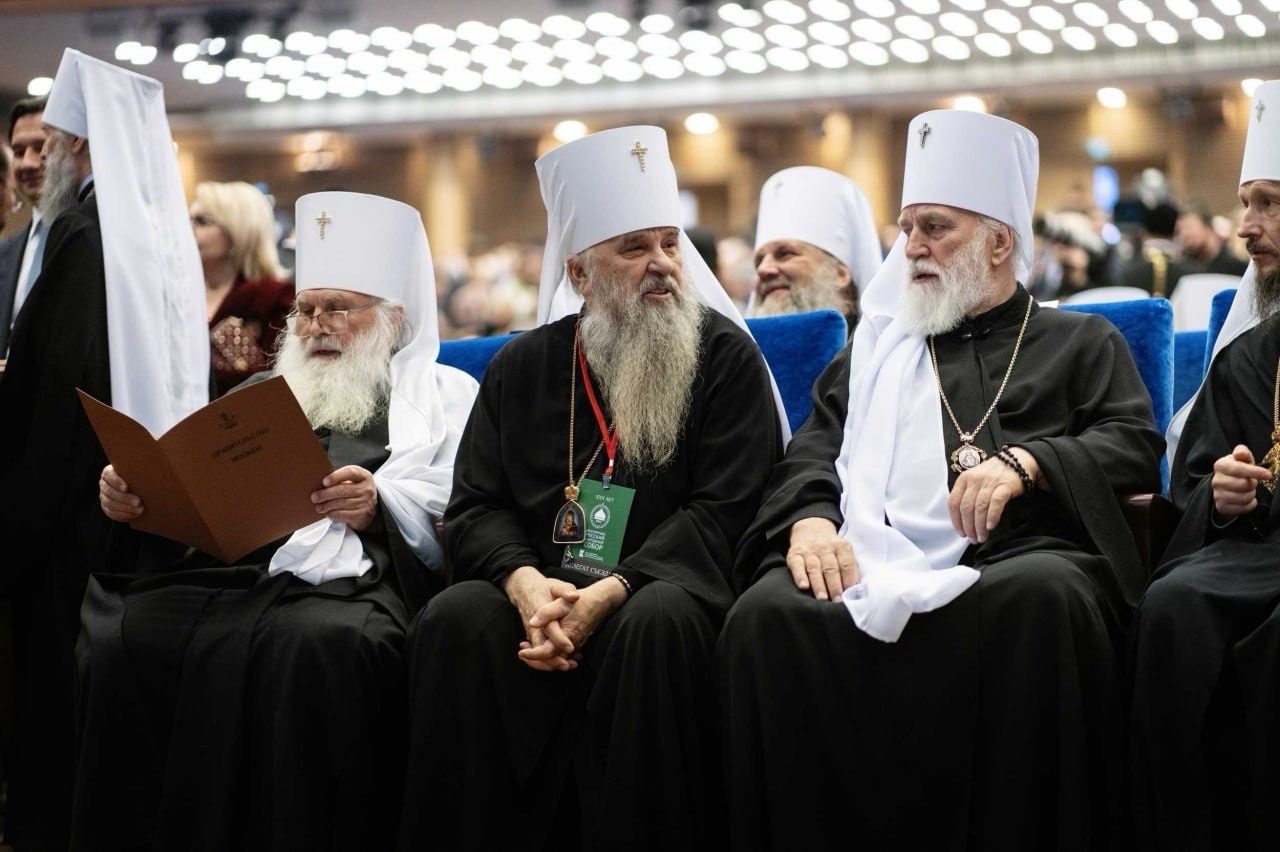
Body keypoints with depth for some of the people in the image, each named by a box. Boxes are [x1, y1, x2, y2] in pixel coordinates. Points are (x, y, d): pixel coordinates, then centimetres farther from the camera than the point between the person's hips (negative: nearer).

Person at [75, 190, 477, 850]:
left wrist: (383, 506, -15)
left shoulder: (442, 395, 18)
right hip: (222, 571, 4)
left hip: (351, 582, -4)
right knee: (119, 640, -27)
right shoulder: (261, 395, 32)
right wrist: (135, 495, 3)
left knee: (318, 645, -39)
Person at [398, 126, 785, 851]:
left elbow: (722, 513, -8)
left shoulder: (726, 356, 2)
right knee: (455, 620, -27)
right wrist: (525, 582, -17)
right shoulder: (521, 367, 12)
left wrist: (609, 594, -21)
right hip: (540, 590, 3)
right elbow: (476, 505, 6)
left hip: (662, 584, -3)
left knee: (658, 622, -36)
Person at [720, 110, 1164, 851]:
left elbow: (1136, 448, 8)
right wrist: (810, 518, -6)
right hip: (877, 560, 2)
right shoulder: (878, 349, 31)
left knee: (1045, 597, -39)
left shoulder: (1082, 344, 24)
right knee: (769, 615, -31)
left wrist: (1026, 463, -11)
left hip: (1015, 558, -2)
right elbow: (816, 450, 18)